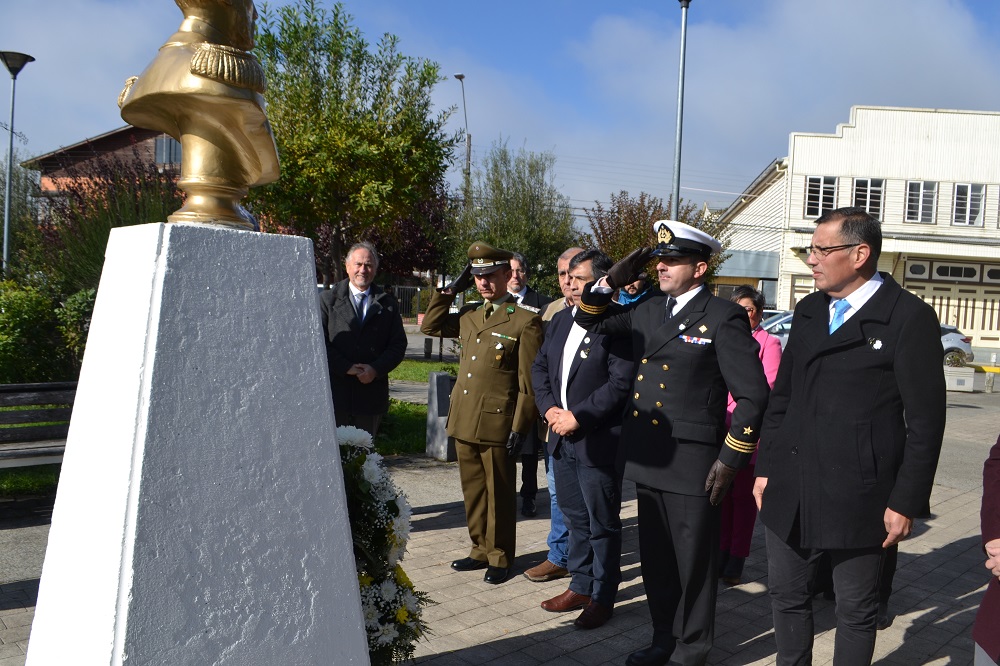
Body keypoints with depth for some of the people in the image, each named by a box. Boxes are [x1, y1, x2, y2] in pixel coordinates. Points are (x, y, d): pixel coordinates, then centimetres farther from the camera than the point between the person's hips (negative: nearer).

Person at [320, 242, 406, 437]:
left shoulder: (388, 304, 10)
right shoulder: (328, 299, 6)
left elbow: (398, 344, 5)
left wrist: (376, 370, -11)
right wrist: (346, 368, -12)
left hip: (371, 390, 2)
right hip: (335, 390, -1)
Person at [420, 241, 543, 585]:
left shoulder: (525, 321, -8)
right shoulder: (467, 315, 12)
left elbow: (529, 382, -10)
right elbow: (429, 326, 21)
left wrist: (520, 427, -13)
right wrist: (450, 290, 10)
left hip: (497, 424, -6)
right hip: (463, 422, 6)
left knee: (499, 494, 7)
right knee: (473, 492, 16)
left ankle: (500, 558, 22)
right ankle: (480, 550, 31)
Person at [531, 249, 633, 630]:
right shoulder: (560, 321, 11)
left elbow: (621, 382, -21)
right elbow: (540, 368, 14)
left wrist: (577, 417, -20)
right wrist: (549, 409, -1)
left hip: (598, 442, -8)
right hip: (562, 439, 8)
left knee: (602, 524, 7)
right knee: (575, 519, 19)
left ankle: (602, 598, 21)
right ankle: (580, 586, 33)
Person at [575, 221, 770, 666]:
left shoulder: (723, 318, -9)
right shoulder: (647, 311, 10)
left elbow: (753, 395, -10)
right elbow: (590, 323, 20)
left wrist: (731, 459, -11)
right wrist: (612, 281, 4)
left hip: (692, 465, -6)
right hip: (647, 460, 6)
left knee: (693, 563, 9)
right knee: (655, 559, 18)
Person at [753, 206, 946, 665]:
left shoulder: (909, 318, -9)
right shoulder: (808, 311, 10)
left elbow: (925, 420, -9)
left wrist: (906, 502, -10)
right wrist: (765, 467, 11)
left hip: (857, 497, -5)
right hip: (789, 491, 6)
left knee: (856, 611, 11)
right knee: (786, 597, 16)